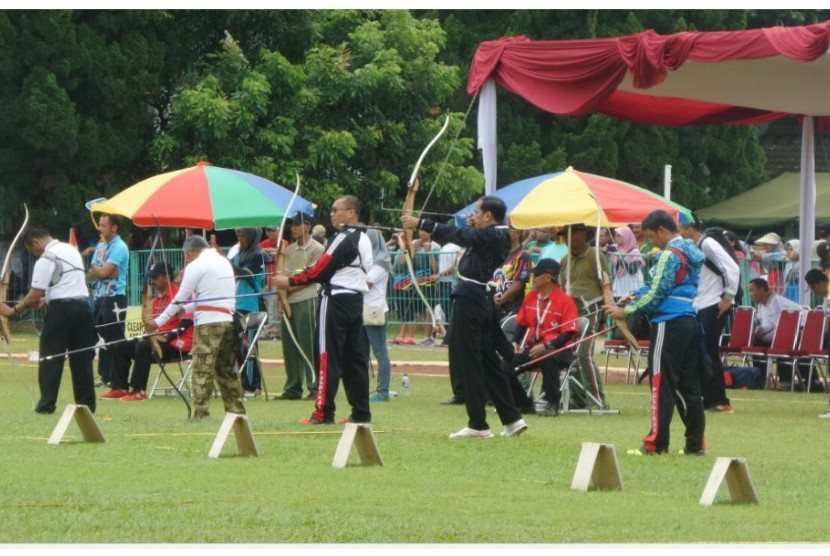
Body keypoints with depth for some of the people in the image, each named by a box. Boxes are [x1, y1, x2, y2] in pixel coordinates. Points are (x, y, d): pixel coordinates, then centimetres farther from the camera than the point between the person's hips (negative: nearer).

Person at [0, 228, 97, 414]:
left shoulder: (46, 259, -9)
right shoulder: (71, 250, 17)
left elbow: (35, 295, -12)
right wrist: (45, 299, 21)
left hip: (62, 309, -7)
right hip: (82, 305, 7)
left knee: (50, 357, -2)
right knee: (82, 357, 9)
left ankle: (46, 404, -7)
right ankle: (87, 403, 8)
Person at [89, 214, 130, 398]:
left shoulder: (119, 248, -10)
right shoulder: (100, 247, 17)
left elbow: (105, 271, -17)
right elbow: (91, 273, 12)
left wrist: (96, 269, 4)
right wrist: (99, 271, -8)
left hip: (114, 299, -9)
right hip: (100, 298, 9)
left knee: (115, 343, -8)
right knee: (102, 340, 10)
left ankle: (119, 386, -8)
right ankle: (107, 377, 16)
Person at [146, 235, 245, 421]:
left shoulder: (196, 266, -4)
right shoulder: (224, 261, 18)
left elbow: (180, 299, -1)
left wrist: (158, 322, 7)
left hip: (208, 323, -7)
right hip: (228, 320, 7)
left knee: (202, 371, -8)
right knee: (227, 370, 12)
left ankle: (201, 414, -14)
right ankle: (236, 410, 11)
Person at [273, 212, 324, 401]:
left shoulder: (317, 249, -3)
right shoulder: (290, 250, 17)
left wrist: (290, 286, -11)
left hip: (307, 301, -7)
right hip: (288, 302, 7)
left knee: (308, 346, -8)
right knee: (289, 346, 8)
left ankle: (315, 388, -6)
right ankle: (292, 388, 14)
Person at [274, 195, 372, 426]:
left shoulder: (343, 239, -14)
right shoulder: (363, 239, 15)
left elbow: (322, 270, -16)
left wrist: (290, 281, -8)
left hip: (336, 302, -9)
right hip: (355, 300, 9)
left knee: (328, 357, -7)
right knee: (355, 358, 9)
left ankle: (323, 413, -9)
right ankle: (361, 412, 9)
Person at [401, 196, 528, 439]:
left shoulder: (489, 236, -14)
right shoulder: (496, 237, 13)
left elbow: (456, 235, -15)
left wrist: (420, 224, -11)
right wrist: (472, 227, 7)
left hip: (470, 300, -10)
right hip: (484, 299, 10)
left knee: (468, 362, -4)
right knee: (488, 361, 15)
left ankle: (478, 424, -2)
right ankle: (512, 419, 17)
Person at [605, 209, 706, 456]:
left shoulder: (670, 254, -12)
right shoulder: (690, 252, 16)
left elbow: (657, 294, -14)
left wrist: (626, 311, -7)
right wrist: (637, 295, 14)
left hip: (669, 323, -9)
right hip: (690, 322, 9)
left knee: (661, 384, -6)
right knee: (689, 385, 9)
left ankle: (656, 443, -6)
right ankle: (695, 443, 8)